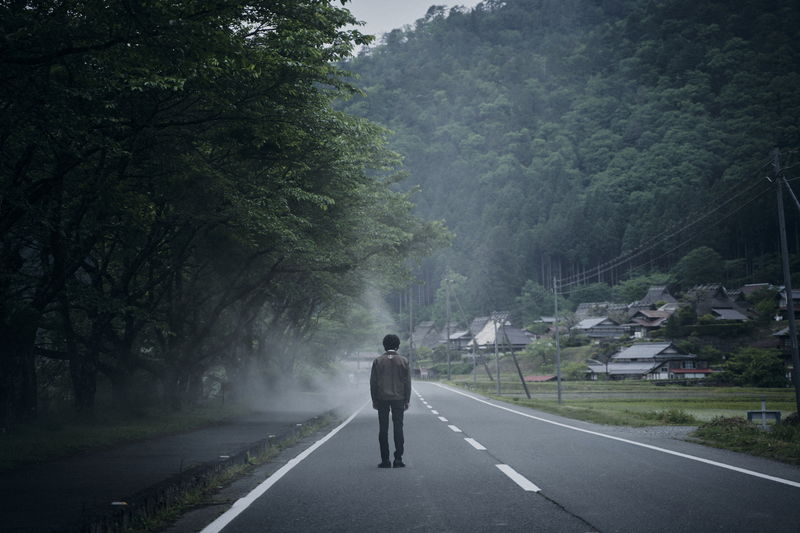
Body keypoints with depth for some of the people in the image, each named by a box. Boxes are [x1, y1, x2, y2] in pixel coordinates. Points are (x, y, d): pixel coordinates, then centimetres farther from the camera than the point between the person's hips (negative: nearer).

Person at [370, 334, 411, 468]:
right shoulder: (403, 361, 0)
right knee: (398, 428, 3)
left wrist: (374, 400, 6)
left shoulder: (378, 361, -1)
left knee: (383, 429, 3)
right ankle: (398, 459, -1)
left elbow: (373, 382, -1)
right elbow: (407, 382, 1)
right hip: (398, 398, 0)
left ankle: (385, 460, 1)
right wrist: (406, 401, 7)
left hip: (382, 398, 0)